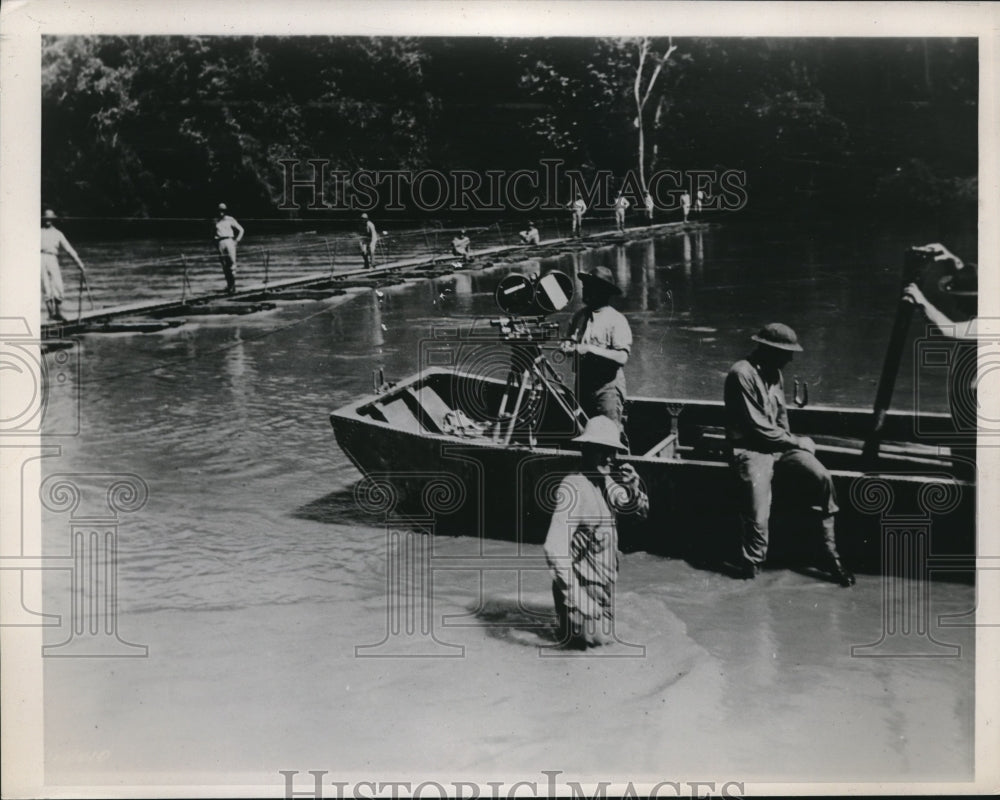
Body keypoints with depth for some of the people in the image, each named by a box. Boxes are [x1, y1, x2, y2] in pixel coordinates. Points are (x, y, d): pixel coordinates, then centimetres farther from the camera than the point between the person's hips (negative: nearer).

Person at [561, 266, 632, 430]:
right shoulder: (579, 316, 8)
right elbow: (569, 339, 18)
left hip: (607, 387, -6)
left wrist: (590, 349, -25)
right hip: (583, 384, 6)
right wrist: (567, 346, -6)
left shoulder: (616, 319, -10)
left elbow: (622, 358, -19)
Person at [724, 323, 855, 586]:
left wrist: (790, 441, 2)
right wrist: (797, 442, -9)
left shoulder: (774, 373, 13)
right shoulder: (742, 374, -15)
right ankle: (752, 564, 1)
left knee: (822, 478, -18)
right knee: (758, 519, -25)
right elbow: (757, 427, -17)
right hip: (750, 449, -7)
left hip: (779, 445, 7)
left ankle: (830, 553, -9)